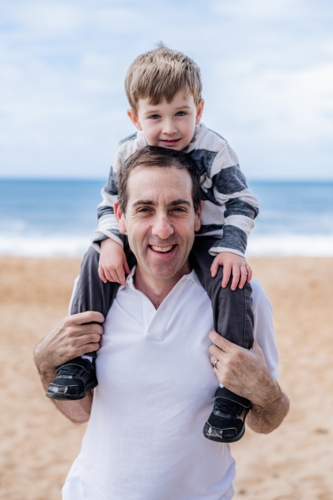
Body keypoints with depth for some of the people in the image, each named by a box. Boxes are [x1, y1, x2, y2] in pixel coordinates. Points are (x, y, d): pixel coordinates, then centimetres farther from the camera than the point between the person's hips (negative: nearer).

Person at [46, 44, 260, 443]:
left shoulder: (214, 151, -15)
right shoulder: (127, 154, -5)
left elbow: (241, 203, -10)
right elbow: (110, 203, 5)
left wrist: (232, 248, -25)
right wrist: (110, 242, -15)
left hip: (204, 239, -3)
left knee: (231, 281, -31)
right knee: (96, 262, -14)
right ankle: (81, 357, -7)